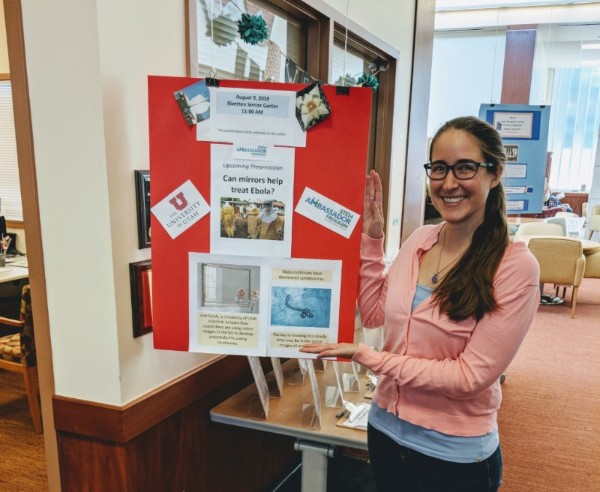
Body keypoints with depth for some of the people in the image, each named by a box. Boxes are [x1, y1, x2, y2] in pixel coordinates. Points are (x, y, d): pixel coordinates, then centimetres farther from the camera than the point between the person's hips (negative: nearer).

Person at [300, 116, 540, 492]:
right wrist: (370, 238, -4)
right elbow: (373, 315, 3)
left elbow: (470, 376, -20)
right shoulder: (419, 240, -3)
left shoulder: (515, 265, -19)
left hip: (455, 457, -4)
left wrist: (365, 356, -22)